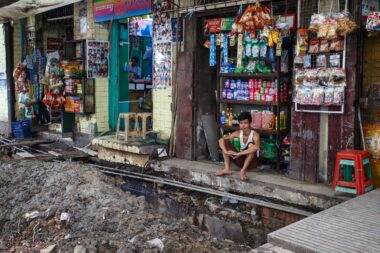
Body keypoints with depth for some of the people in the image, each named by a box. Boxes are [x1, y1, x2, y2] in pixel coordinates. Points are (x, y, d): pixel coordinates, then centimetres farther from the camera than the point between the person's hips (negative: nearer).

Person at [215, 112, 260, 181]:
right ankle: (227, 169, -16)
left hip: (251, 162, -5)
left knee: (251, 144, -34)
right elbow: (221, 140, -13)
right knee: (225, 141, -9)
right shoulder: (238, 133, -6)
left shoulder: (255, 134, -21)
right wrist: (226, 151, -32)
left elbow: (256, 147, -44)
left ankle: (243, 170, -31)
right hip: (241, 160, 5)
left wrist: (238, 153, -42)